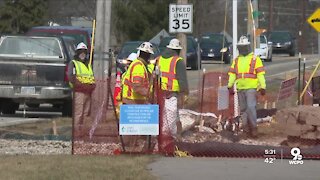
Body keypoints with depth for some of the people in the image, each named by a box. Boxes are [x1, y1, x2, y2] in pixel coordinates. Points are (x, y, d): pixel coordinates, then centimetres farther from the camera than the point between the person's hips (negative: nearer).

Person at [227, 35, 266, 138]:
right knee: (243, 109, 7)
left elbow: (260, 74, -2)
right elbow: (232, 74, 15)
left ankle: (254, 128, -8)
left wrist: (262, 87, -8)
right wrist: (230, 86, 5)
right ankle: (246, 130, 13)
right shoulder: (236, 60, 16)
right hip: (240, 88, 5)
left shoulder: (255, 59, 1)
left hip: (251, 88, -5)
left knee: (251, 107, -16)